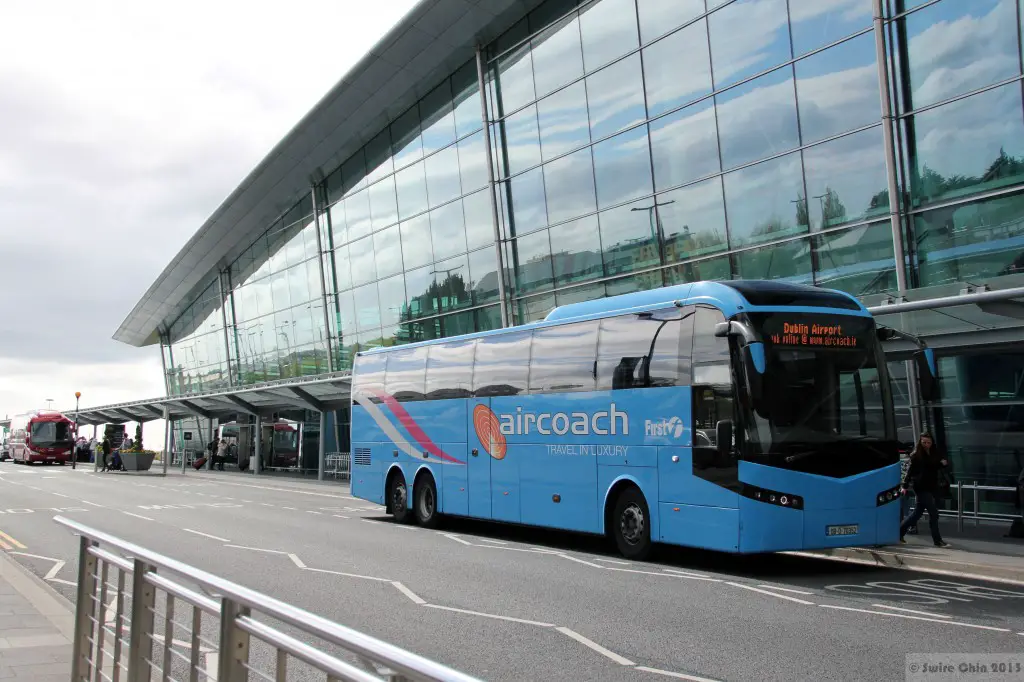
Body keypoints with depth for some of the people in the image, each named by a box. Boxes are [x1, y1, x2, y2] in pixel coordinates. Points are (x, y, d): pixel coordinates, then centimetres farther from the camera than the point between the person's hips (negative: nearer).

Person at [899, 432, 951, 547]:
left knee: (918, 513, 12)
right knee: (933, 513, -8)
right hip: (921, 488, -6)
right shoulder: (916, 455, -8)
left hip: (932, 488, 6)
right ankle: (937, 540, 0)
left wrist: (945, 462, -8)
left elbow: (944, 463, 16)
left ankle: (899, 532, 24)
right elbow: (910, 471, -10)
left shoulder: (935, 454, 7)